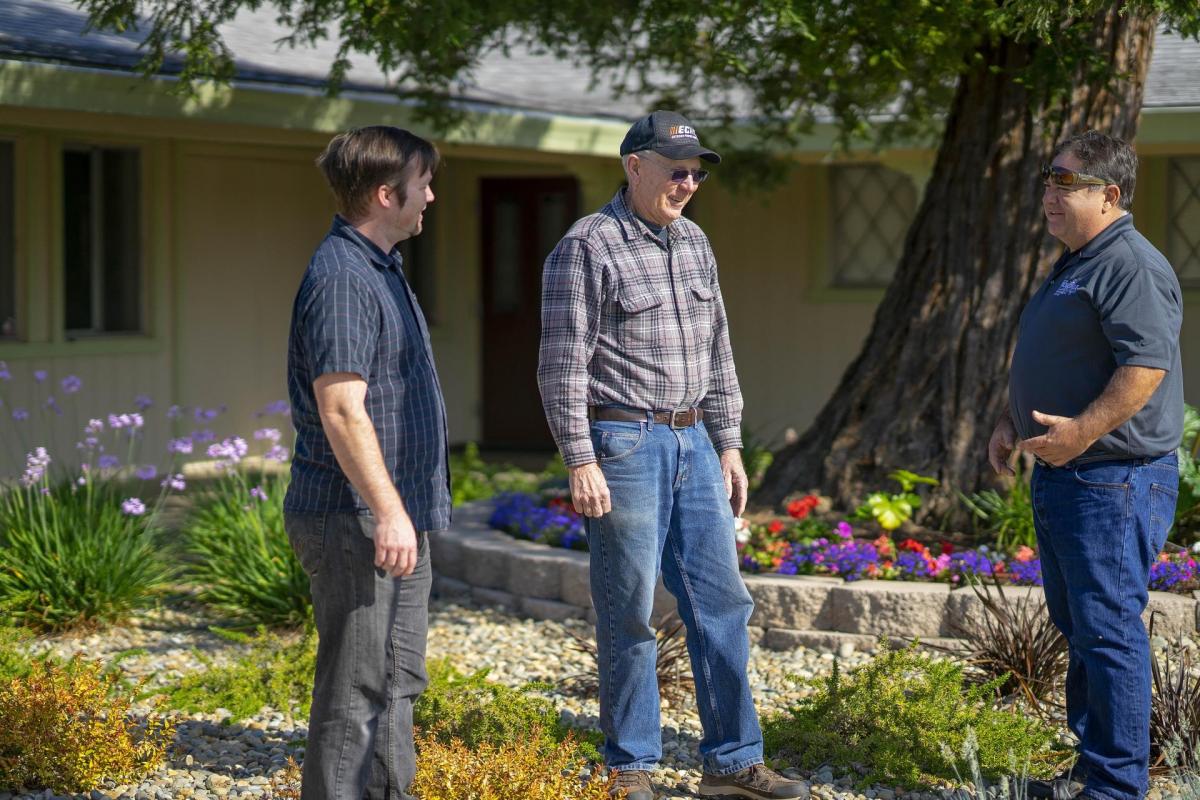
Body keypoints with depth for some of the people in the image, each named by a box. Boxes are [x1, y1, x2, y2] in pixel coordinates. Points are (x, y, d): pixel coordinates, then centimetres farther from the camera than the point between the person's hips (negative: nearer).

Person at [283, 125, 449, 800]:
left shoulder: (382, 270, 17)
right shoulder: (341, 278, -17)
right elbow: (342, 410, -23)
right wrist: (388, 510, -24)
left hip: (400, 516, 10)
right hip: (356, 519, -10)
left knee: (398, 680, 16)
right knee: (356, 686, -6)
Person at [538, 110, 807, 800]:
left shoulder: (694, 244, 13)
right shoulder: (587, 248, -9)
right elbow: (563, 366, -12)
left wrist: (729, 443, 14)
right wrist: (581, 462, -17)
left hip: (692, 443, 7)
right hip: (624, 444, -7)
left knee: (722, 602, 6)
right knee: (629, 614, -1)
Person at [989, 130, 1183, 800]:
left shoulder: (1132, 267, -15)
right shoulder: (1075, 266, 19)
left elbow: (1147, 364, -26)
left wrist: (1083, 431, -29)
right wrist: (1012, 421, 17)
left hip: (1113, 481, -11)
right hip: (1061, 479, 11)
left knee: (1108, 631, -9)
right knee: (1078, 626, 15)